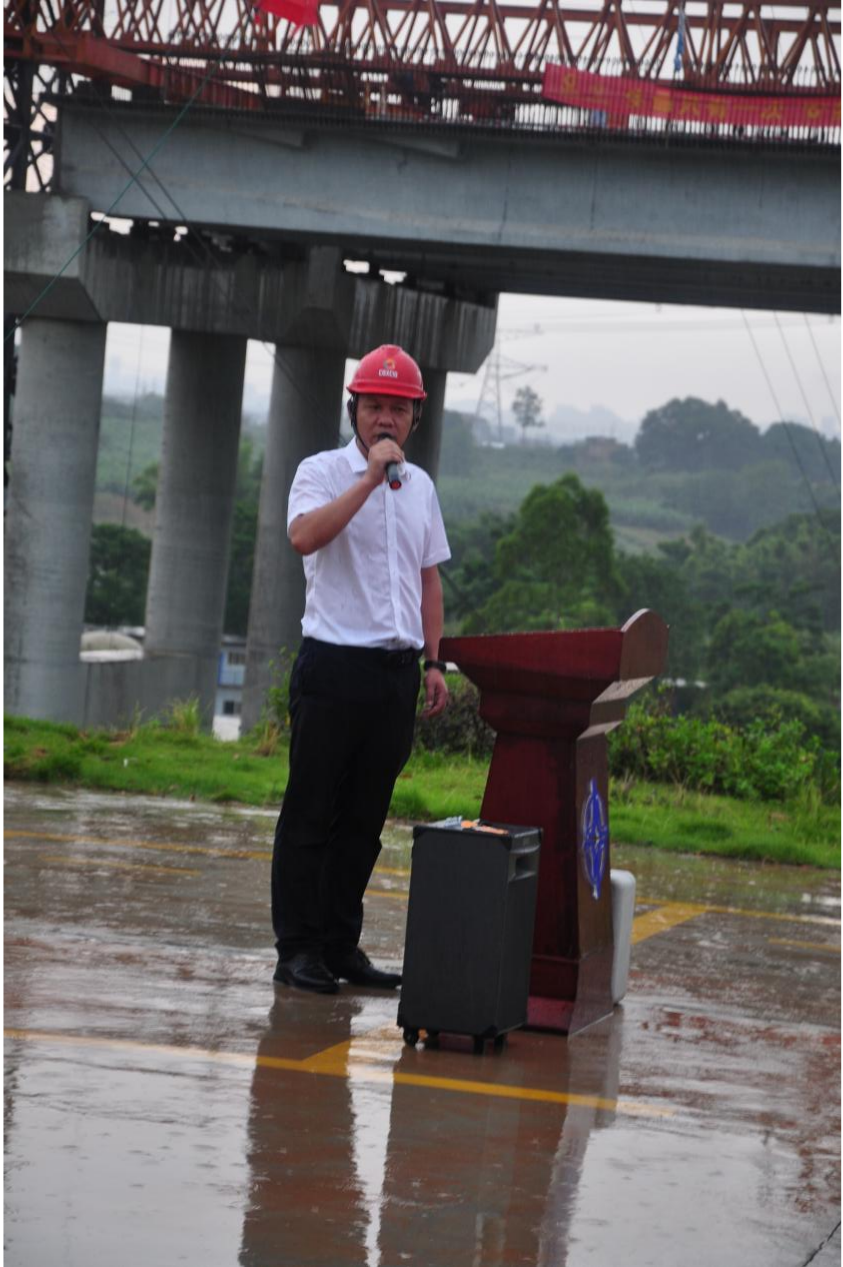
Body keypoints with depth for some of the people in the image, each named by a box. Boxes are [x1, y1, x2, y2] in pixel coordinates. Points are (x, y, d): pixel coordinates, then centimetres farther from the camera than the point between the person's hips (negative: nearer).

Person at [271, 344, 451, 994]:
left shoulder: (420, 485, 15)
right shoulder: (325, 472, -3)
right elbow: (304, 535, -24)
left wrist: (433, 662, 15)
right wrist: (370, 478, -22)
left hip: (397, 670, 5)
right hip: (334, 665, -5)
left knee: (365, 818, 9)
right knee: (311, 813, -1)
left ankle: (341, 944, 15)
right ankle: (298, 947, 3)